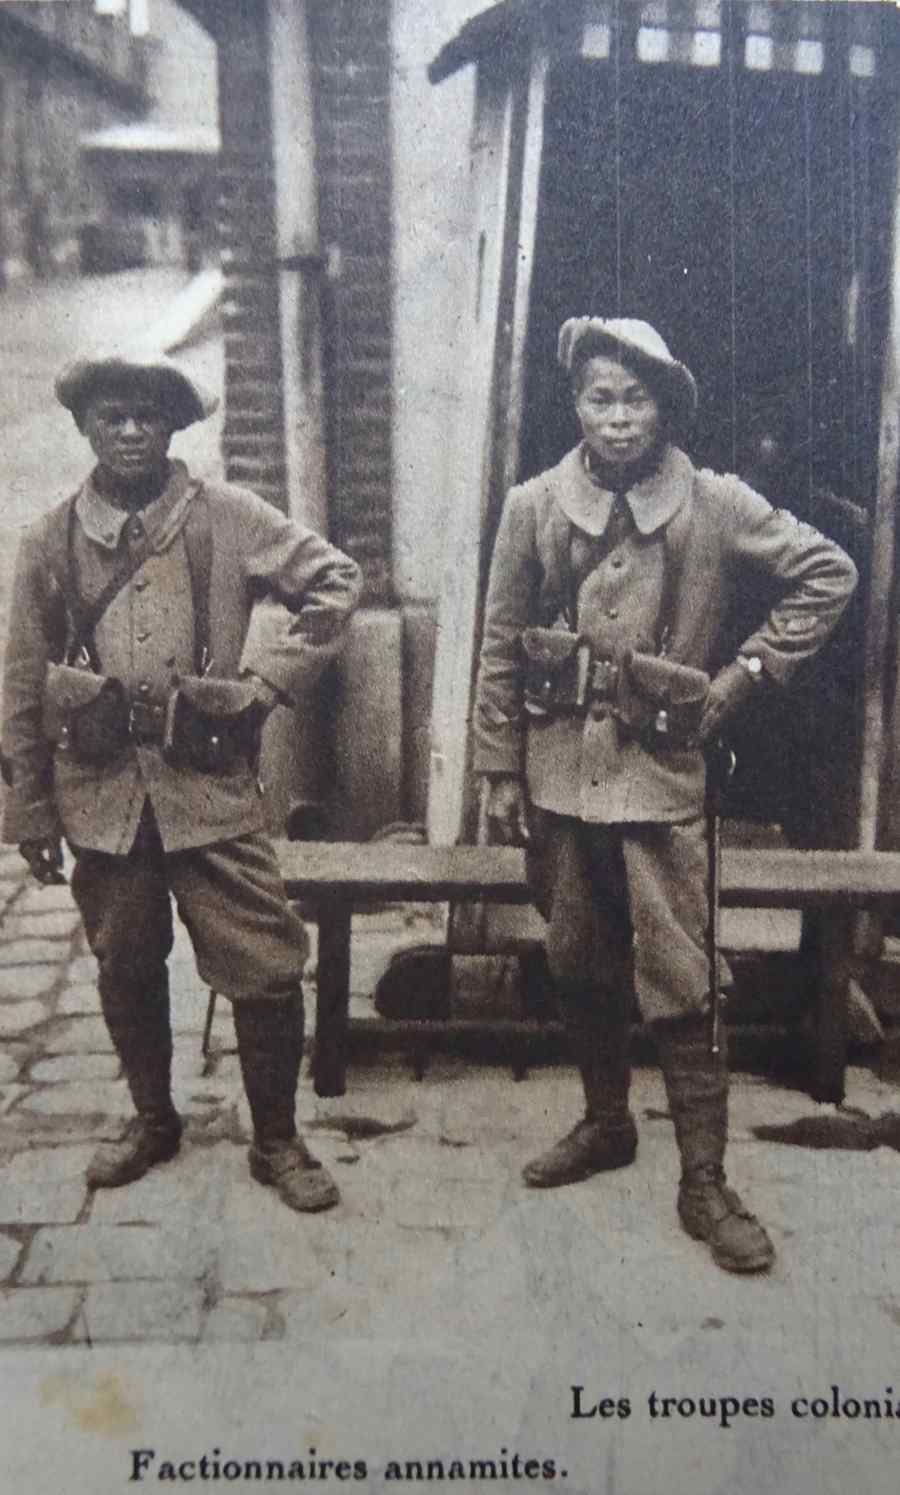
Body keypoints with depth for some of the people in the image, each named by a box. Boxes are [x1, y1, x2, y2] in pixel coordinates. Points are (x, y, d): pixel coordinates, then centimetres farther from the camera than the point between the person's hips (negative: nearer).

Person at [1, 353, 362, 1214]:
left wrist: (268, 682, -4)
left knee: (266, 970, -2)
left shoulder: (227, 519, 0)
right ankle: (152, 1120, 36)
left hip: (210, 782, -2)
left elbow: (337, 581, 3)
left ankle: (276, 1141, 18)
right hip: (100, 789, 2)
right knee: (126, 970, 14)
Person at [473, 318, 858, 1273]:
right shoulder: (534, 507, 1)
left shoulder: (715, 505, -2)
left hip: (661, 769, -2)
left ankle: (704, 1184, 8)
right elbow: (502, 647, 4)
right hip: (559, 766, 3)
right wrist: (500, 771, 2)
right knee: (580, 965, 14)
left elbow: (828, 574, 5)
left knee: (677, 979, -2)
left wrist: (744, 674, -1)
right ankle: (606, 1124, 35)